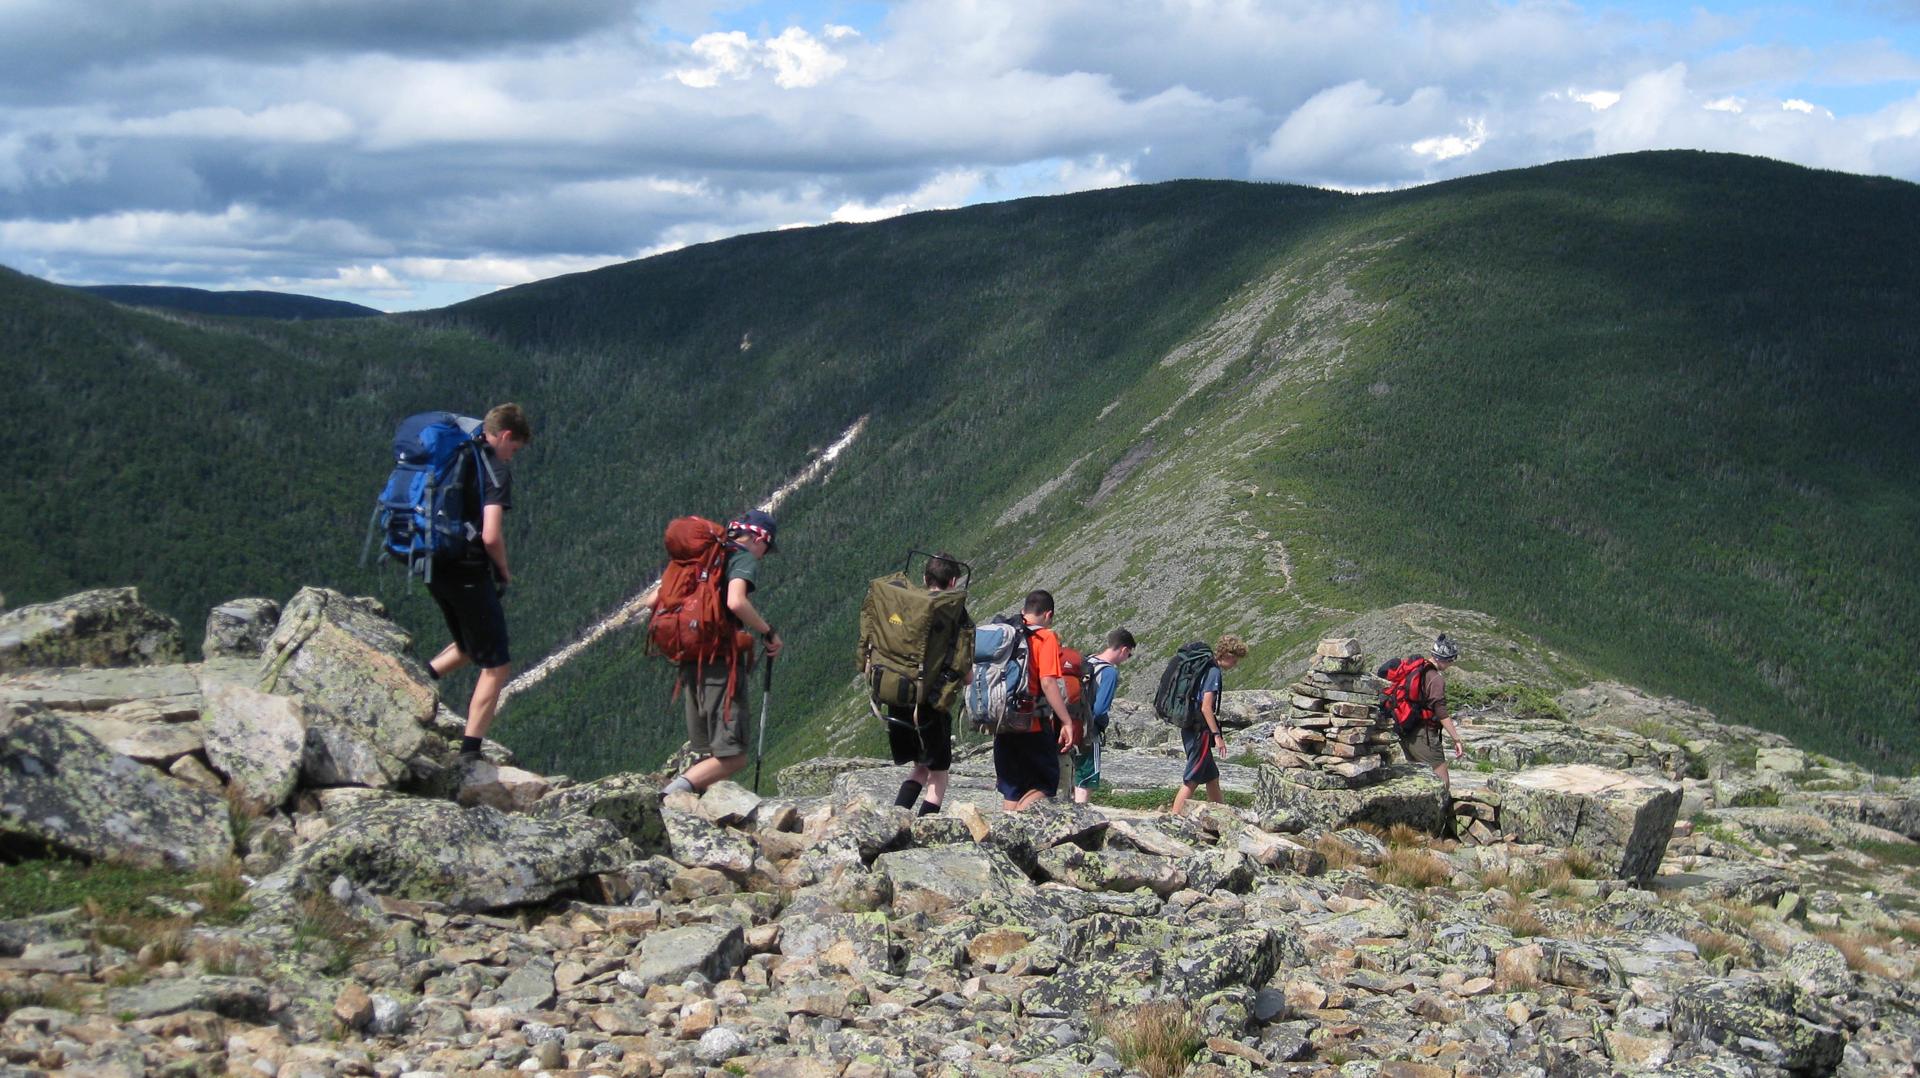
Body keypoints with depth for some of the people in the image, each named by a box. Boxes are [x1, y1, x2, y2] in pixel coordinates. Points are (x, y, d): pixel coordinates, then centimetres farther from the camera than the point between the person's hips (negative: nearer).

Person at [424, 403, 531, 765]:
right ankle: (469, 756, 0)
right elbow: (491, 536, -23)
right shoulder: (496, 468, -12)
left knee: (469, 647, 30)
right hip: (469, 572, -8)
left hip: (435, 568, 8)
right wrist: (504, 571, -4)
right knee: (496, 667, 3)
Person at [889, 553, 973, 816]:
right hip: (934, 705, -5)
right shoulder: (959, 619, -7)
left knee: (922, 766, 22)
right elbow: (966, 677, -7)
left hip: (898, 702, 5)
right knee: (938, 772, 11)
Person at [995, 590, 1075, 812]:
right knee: (1046, 784, 3)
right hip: (1034, 726, -6)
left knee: (1011, 790, 13)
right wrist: (1066, 722, -14)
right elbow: (1048, 683, -16)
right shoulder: (1045, 638, -7)